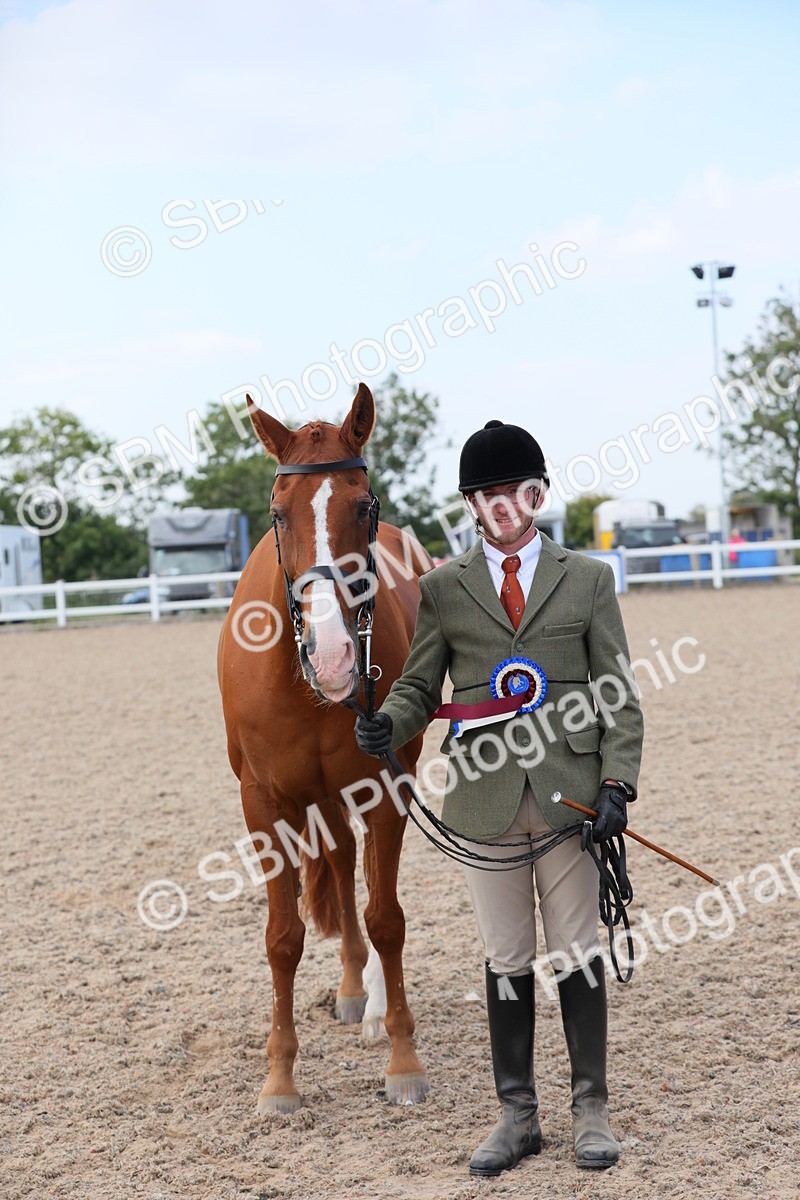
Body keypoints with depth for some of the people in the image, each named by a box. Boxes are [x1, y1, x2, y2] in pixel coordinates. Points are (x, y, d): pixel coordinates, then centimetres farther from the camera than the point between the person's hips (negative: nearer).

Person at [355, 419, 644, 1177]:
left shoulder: (588, 580, 6)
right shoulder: (442, 588, 7)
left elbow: (618, 694, 3)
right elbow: (420, 685, 7)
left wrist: (617, 783, -8)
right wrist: (388, 723, -16)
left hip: (568, 793, 0)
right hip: (486, 797, 1)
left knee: (578, 954, 7)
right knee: (506, 962, 9)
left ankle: (590, 1110, 20)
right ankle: (517, 1116, 20)